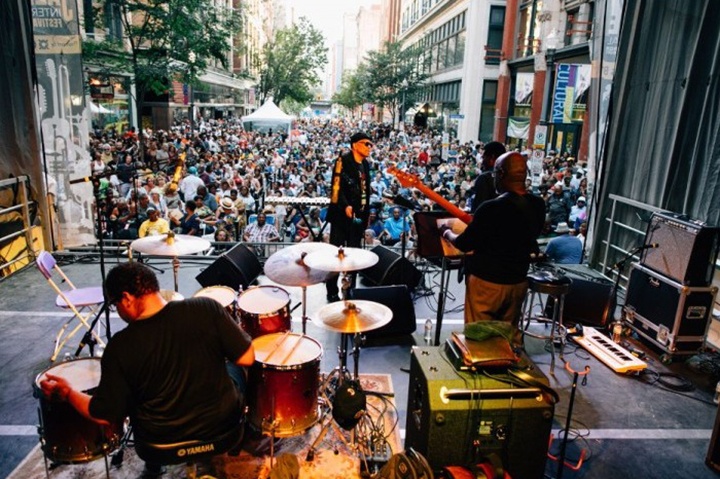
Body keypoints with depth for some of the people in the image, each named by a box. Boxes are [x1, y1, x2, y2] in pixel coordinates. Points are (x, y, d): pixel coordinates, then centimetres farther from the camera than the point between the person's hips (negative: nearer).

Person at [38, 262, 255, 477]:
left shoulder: (120, 347, -19)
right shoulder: (207, 308, -22)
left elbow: (105, 416, -10)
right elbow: (247, 359, -16)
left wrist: (67, 392, 6)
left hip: (161, 438, 1)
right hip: (222, 421, 0)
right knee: (233, 369, 29)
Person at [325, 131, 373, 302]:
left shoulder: (365, 164, 15)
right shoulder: (343, 160, -8)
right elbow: (336, 187, -16)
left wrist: (365, 214, 15)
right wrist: (345, 206, -28)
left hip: (358, 216, 7)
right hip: (342, 215, -7)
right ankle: (332, 292, 8)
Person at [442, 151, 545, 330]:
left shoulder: (492, 208, -24)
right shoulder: (538, 206, -4)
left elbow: (463, 244, -14)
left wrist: (447, 233, 7)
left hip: (487, 281, -6)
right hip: (519, 280, 6)